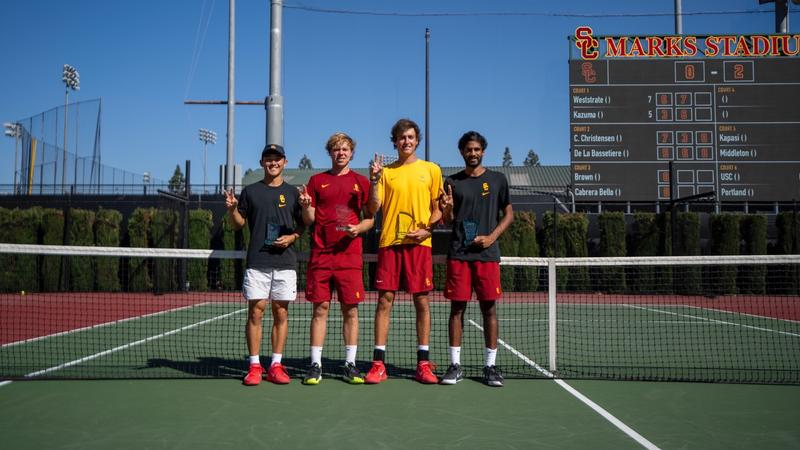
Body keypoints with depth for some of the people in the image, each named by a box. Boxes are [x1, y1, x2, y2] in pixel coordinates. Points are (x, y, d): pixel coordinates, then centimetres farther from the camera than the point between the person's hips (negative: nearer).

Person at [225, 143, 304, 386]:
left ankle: (276, 365, 10)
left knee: (281, 313, 3)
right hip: (257, 262, -1)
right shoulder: (250, 191, 10)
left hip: (285, 261, 1)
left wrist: (292, 237, -6)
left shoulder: (292, 192, 10)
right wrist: (232, 209, -7)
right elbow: (239, 224, 12)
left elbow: (303, 224, 13)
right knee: (255, 311, -3)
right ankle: (254, 366, 4)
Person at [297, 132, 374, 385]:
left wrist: (358, 228, -11)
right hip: (320, 254, 0)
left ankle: (350, 364, 11)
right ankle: (315, 365, 8)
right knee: (320, 309, 1)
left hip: (349, 254, 0)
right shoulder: (317, 181, 10)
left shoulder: (361, 182, 9)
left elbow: (370, 218, 9)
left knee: (351, 310, 1)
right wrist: (306, 207, -12)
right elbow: (308, 220, 9)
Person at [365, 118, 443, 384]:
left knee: (422, 301, 1)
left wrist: (427, 229, -8)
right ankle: (378, 364, 5)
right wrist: (374, 182, -9)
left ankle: (423, 363, 9)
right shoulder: (385, 172, 11)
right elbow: (373, 210, 5)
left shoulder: (431, 170, 9)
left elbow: (438, 209, 9)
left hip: (419, 244, 0)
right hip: (389, 242, 1)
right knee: (384, 300, -1)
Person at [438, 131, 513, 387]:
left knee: (489, 308, 1)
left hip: (487, 253, -1)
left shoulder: (497, 179, 7)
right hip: (458, 254, 1)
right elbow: (447, 221, 10)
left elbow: (508, 213, 9)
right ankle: (455, 365, 9)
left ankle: (491, 365, 9)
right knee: (457, 308, 2)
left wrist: (492, 236, -6)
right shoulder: (453, 182, 10)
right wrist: (447, 208, -12)